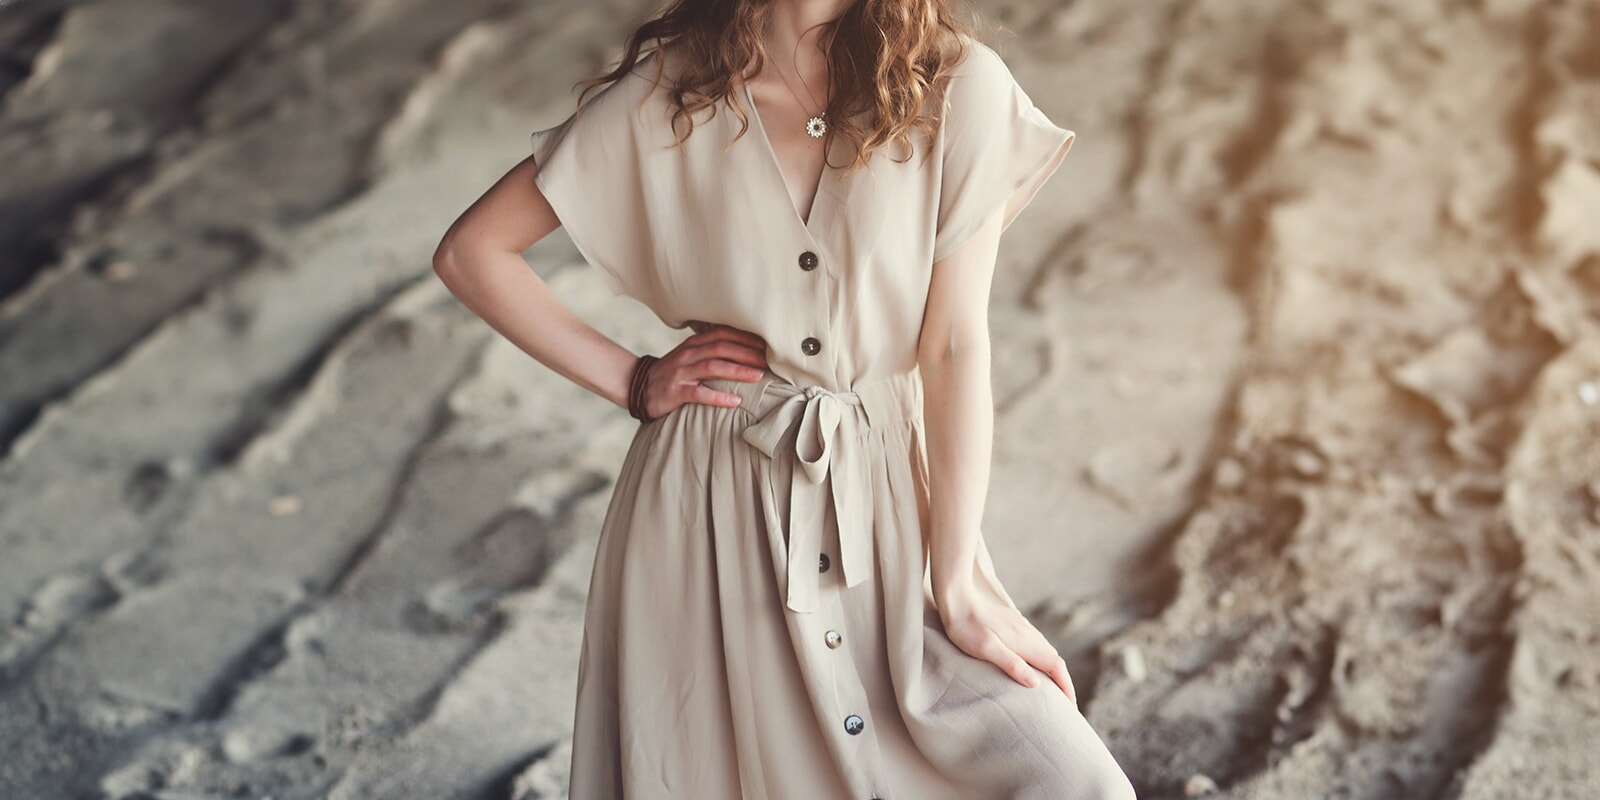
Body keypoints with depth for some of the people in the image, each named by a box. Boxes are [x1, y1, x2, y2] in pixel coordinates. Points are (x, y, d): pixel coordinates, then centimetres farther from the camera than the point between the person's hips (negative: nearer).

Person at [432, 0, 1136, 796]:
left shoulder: (959, 87, -4)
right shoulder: (666, 94, -2)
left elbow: (955, 350, -7)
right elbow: (471, 251, 4)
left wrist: (958, 590, -9)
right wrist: (632, 382, -2)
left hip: (885, 497, 0)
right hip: (707, 505, 0)